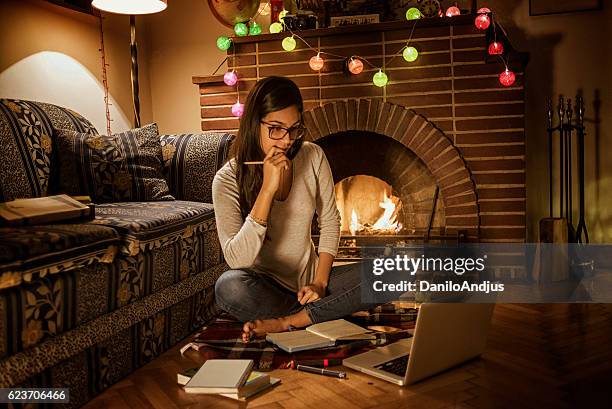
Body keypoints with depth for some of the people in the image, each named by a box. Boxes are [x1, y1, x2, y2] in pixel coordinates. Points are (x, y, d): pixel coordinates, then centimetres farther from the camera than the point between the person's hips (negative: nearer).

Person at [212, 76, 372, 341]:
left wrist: (320, 282, -6)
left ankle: (285, 322, -18)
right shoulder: (228, 179, -14)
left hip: (309, 280, 4)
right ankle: (312, 315, -12)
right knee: (228, 286, -37)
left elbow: (330, 222, 6)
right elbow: (237, 260, -25)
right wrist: (268, 188, -29)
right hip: (264, 287, -3)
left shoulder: (313, 157, -3)